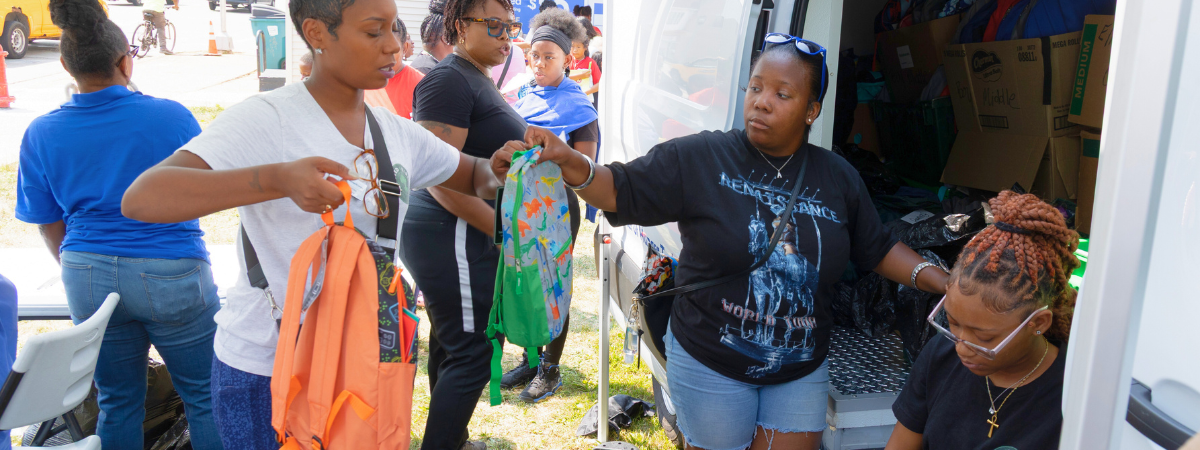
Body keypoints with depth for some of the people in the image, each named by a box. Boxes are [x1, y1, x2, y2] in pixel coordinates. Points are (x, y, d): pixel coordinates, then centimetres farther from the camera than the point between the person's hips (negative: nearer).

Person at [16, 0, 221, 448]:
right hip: (171, 276, -3)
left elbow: (49, 227, 6)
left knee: (117, 402, 18)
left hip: (88, 279, 4)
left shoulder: (41, 134, -2)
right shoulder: (171, 116, -12)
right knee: (205, 396, 9)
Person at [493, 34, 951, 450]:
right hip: (711, 365, -3)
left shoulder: (839, 179, 1)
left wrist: (937, 279, -3)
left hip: (802, 372, 3)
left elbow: (878, 249, 9)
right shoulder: (701, 158, -11)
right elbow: (622, 192, -12)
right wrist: (570, 162, -29)